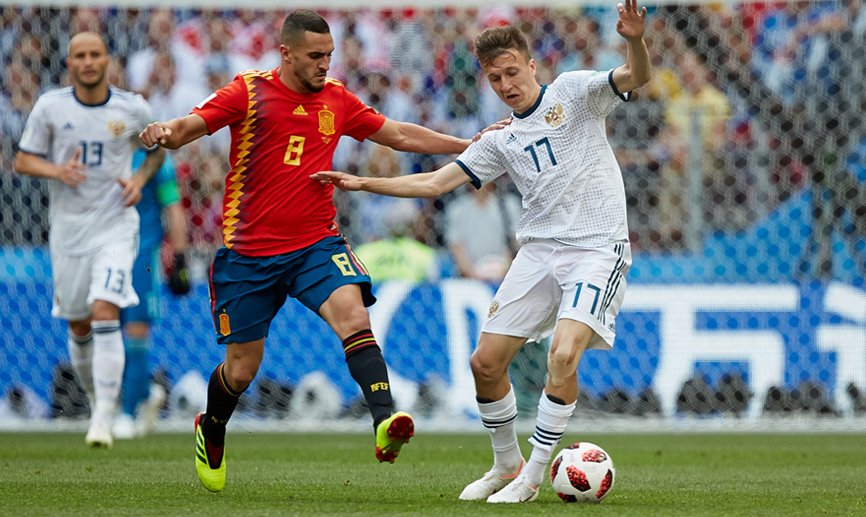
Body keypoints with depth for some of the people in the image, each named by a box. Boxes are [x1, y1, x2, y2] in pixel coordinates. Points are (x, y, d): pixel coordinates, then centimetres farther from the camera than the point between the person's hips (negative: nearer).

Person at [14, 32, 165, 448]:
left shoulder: (133, 109, -2)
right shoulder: (50, 106, -3)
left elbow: (157, 149, 16)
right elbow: (23, 160, 2)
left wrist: (140, 178, -3)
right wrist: (58, 171, -18)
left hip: (115, 226, -2)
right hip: (67, 227, 2)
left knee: (105, 313, -18)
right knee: (78, 326, 9)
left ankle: (103, 421, -20)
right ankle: (98, 401, 34)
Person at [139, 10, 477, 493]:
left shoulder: (337, 100, 7)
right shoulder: (250, 91, -4)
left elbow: (400, 134, 19)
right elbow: (189, 127, -13)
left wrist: (467, 144, 16)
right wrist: (165, 132, -37)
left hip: (317, 244, 2)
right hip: (248, 250, -2)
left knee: (353, 314, -27)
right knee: (242, 368, 6)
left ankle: (384, 421, -41)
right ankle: (211, 432, 38)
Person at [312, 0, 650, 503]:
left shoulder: (572, 92, 2)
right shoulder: (501, 142, 15)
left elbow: (636, 77, -13)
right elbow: (434, 183, 17)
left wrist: (636, 41, -35)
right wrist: (361, 183, 10)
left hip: (597, 249, -6)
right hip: (539, 249, 6)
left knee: (564, 354, -24)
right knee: (486, 361, 0)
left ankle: (533, 475, -11)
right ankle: (507, 464, 22)